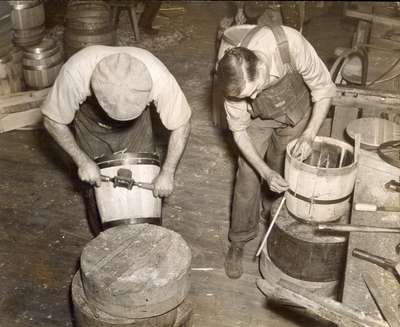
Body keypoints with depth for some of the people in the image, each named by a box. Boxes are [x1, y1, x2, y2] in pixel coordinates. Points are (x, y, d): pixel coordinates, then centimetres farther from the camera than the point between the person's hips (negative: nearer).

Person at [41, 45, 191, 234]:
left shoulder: (158, 77, -39)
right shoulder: (75, 73, -41)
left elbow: (181, 125, -22)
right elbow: (52, 120, -22)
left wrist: (167, 173, -25)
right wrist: (82, 161, -24)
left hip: (137, 124, 1)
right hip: (90, 123, 0)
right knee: (97, 186, 5)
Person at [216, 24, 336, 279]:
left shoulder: (291, 45, -41)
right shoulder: (236, 82, -35)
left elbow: (324, 89, -24)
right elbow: (239, 131, -20)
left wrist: (309, 135, -31)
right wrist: (266, 172, -28)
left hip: (296, 113, 0)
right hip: (258, 119, 0)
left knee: (285, 177, 10)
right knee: (247, 179, -1)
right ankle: (239, 243, 16)